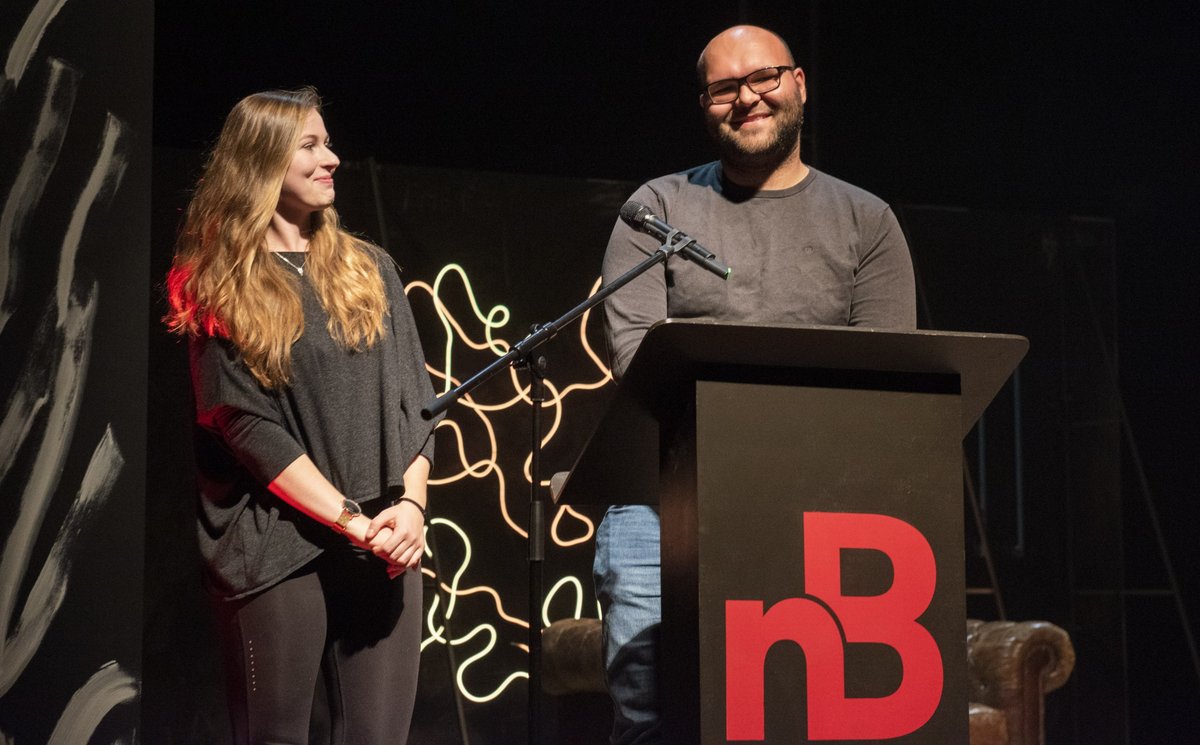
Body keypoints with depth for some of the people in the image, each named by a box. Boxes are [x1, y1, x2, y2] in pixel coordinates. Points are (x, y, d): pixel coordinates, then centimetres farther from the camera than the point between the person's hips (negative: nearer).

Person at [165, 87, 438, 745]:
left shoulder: (370, 271, 14)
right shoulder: (222, 288, 1)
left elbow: (413, 401, 10)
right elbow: (247, 425, -7)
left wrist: (410, 504, -7)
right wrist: (352, 520, -14)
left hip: (383, 542, 4)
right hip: (277, 544, -3)